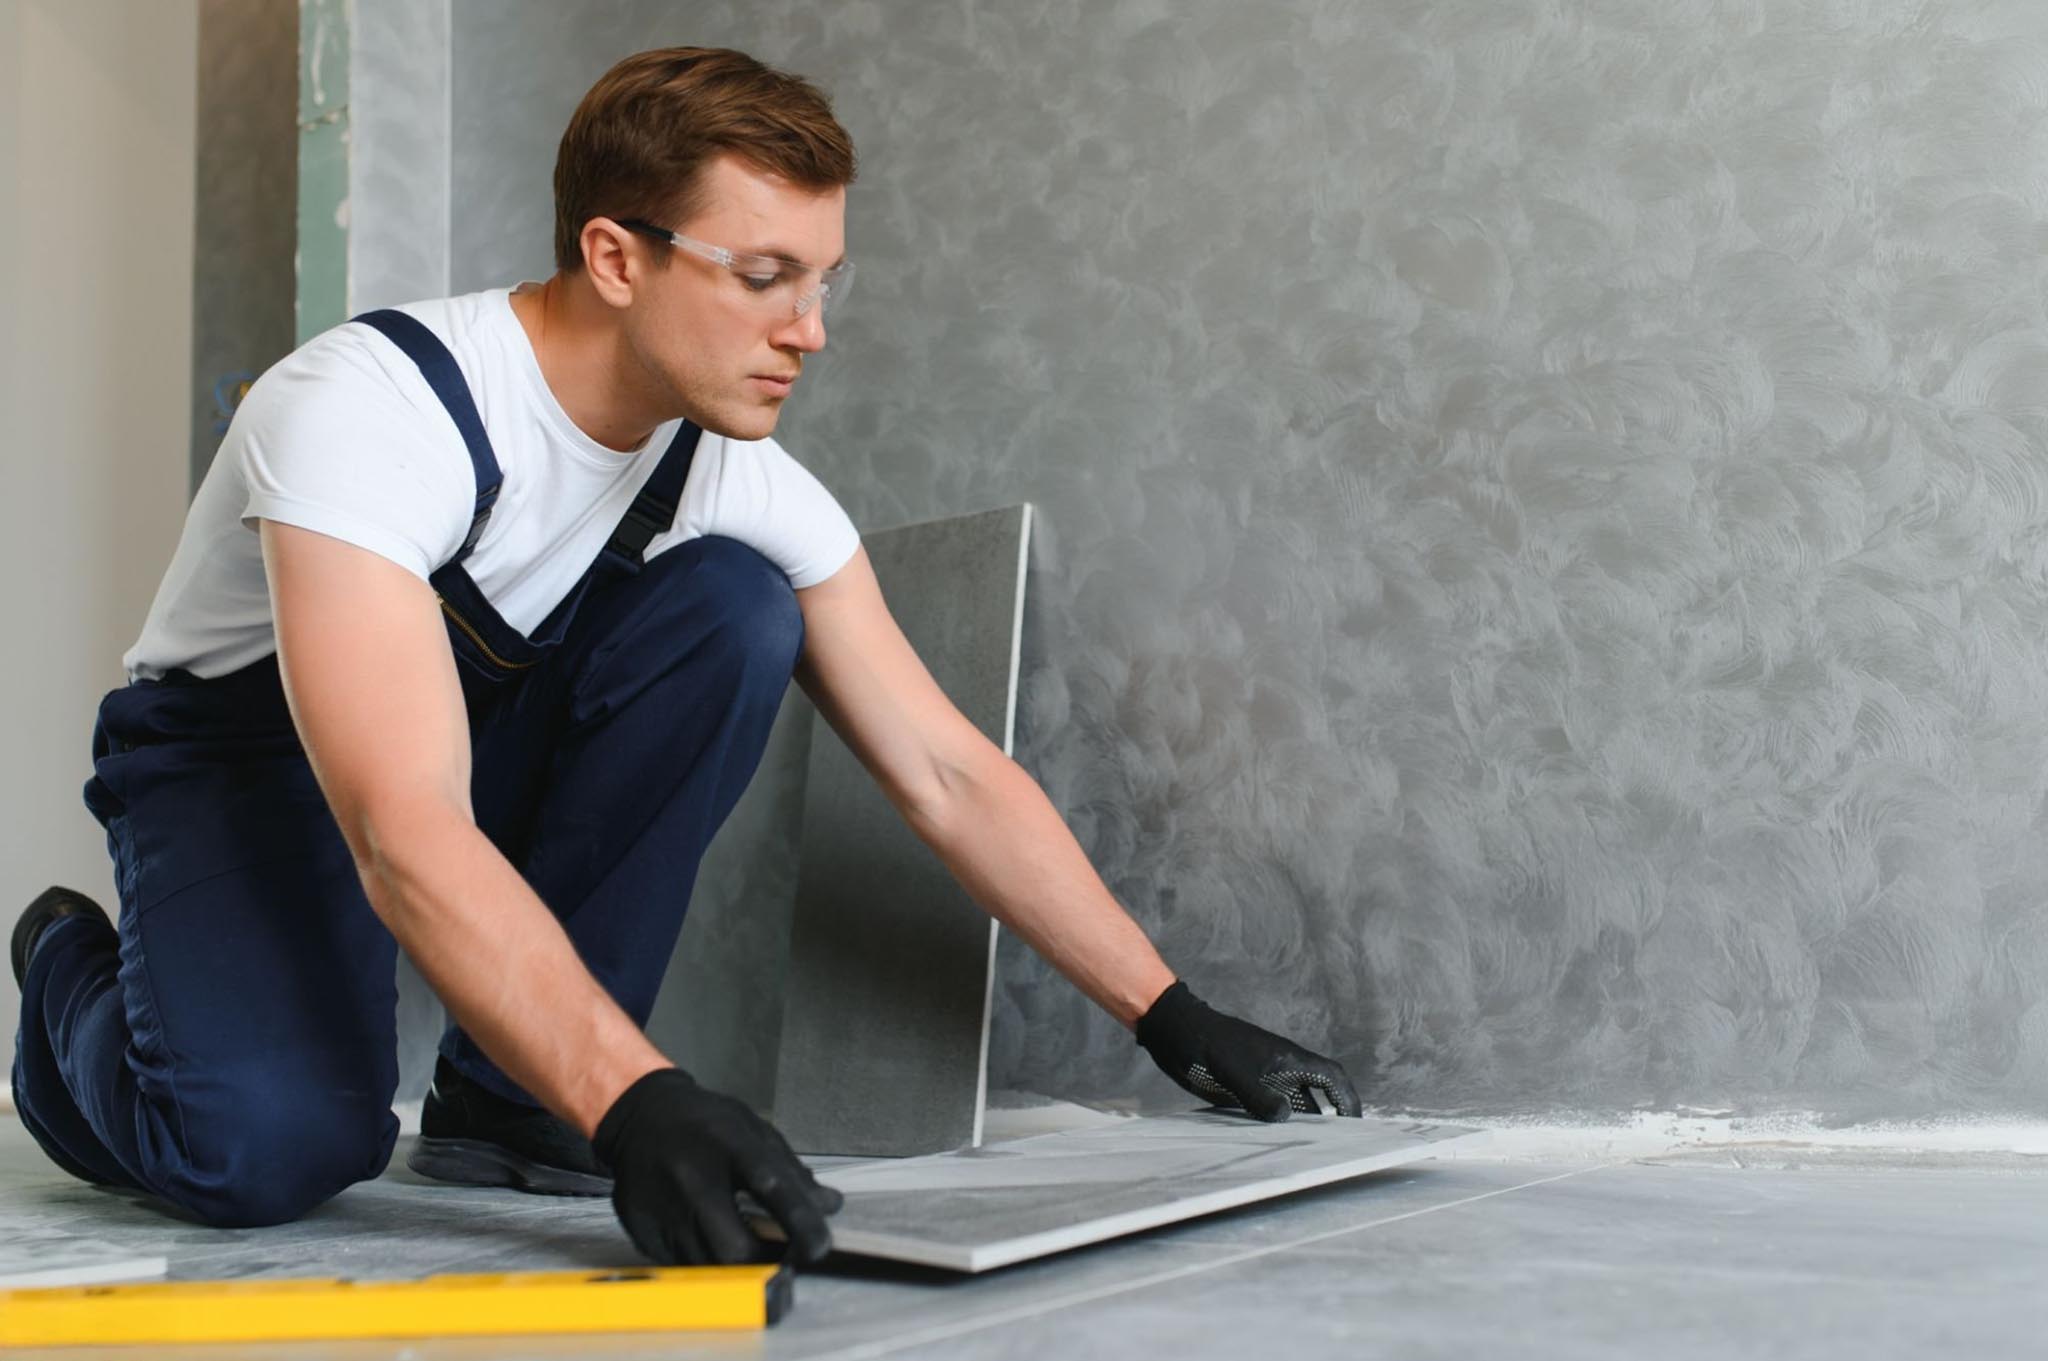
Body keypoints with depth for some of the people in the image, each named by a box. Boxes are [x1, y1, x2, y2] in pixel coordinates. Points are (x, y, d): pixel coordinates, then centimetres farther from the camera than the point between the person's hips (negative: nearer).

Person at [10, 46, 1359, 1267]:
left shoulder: (743, 474, -14)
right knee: (274, 1146, -32)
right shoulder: (371, 410, -33)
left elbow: (947, 774, -9)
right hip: (247, 751, -5)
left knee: (733, 610, -21)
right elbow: (406, 838, -43)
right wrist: (637, 1102, -54)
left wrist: (1175, 1018, -12)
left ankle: (507, 1098, -11)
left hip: (492, 736, 5)